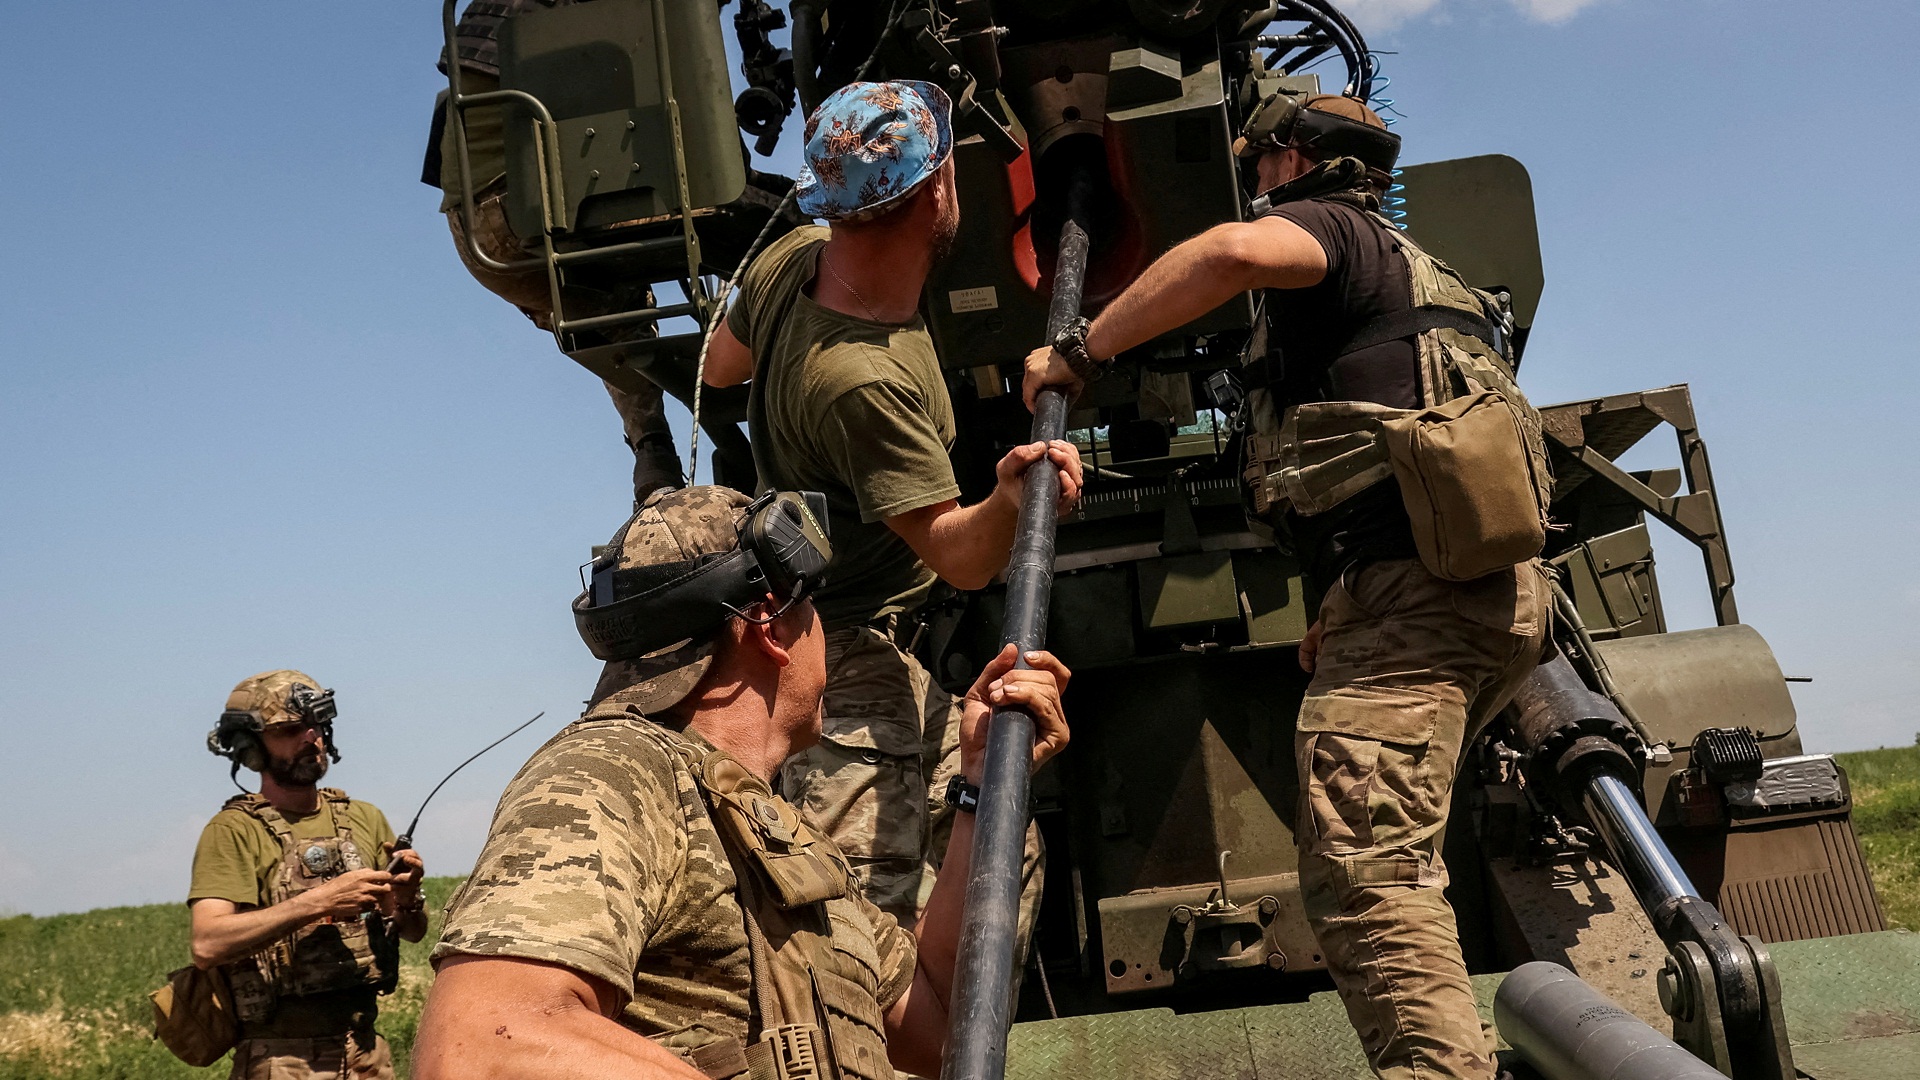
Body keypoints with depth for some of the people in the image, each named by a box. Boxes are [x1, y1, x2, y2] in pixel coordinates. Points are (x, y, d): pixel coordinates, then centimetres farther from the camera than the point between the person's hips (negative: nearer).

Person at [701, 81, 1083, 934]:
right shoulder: (862, 380, -32)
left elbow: (720, 366, 18)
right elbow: (957, 556, -24)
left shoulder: (792, 259, -5)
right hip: (846, 663, -11)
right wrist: (1009, 502, -44)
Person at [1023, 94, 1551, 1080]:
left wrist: (1081, 352, -12)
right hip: (1498, 590, 10)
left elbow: (1235, 251, -22)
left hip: (1406, 588, -10)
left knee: (1361, 877, -17)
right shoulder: (1411, 270, 34)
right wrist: (1340, 618, 33)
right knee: (1392, 863, 20)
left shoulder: (1325, 224, 4)